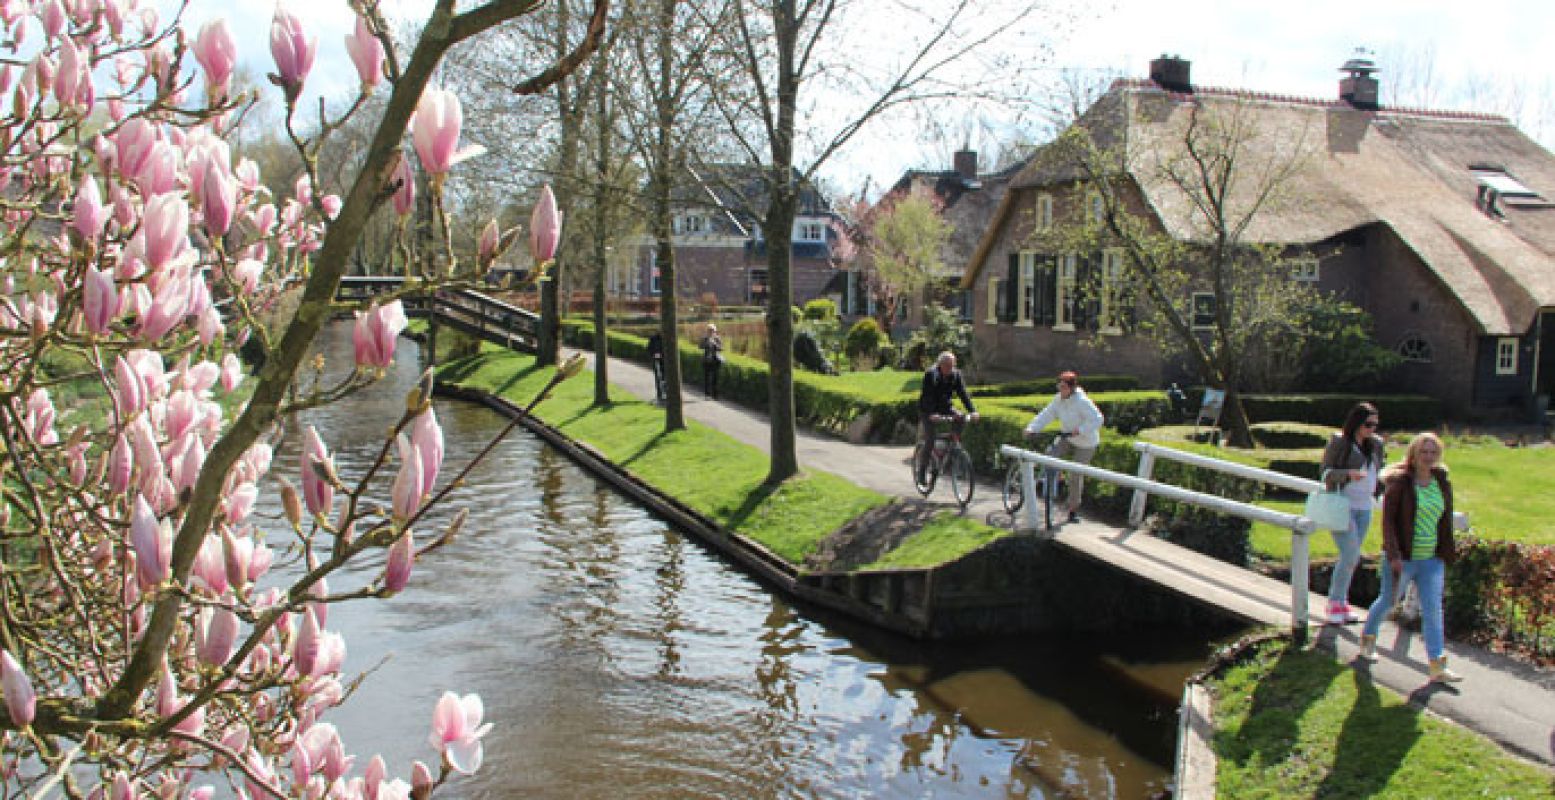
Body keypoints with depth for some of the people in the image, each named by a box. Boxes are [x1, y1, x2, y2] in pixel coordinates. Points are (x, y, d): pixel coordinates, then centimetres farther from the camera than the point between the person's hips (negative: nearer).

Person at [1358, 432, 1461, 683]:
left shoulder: (1443, 484, 6)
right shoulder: (1399, 483, -10)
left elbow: (1445, 523, 13)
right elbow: (1387, 519, -12)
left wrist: (1447, 554, 10)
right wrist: (1393, 555, -18)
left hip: (1432, 560, 4)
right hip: (1402, 557, -4)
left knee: (1433, 609, -2)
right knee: (1388, 601, 12)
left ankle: (1437, 667, -3)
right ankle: (1368, 637, 38)